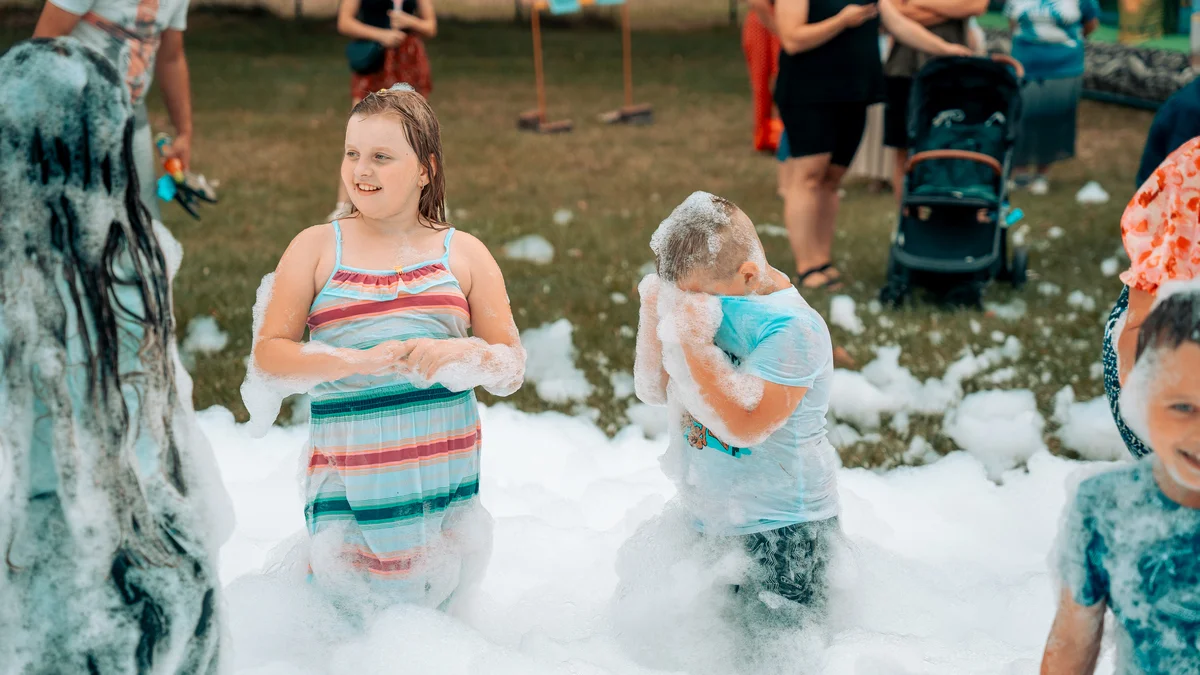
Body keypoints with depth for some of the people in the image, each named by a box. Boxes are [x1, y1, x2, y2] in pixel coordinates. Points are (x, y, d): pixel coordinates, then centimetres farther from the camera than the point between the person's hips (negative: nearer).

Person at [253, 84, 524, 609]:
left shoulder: (463, 254, 6)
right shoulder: (316, 248, 3)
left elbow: (512, 369, 5)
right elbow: (268, 353, -3)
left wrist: (458, 353, -17)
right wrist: (359, 360, -17)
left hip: (445, 465, 1)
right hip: (350, 473, -1)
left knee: (437, 603, 10)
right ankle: (307, 564, 35)